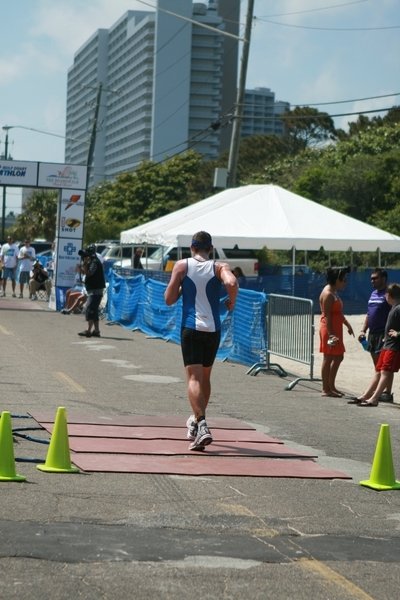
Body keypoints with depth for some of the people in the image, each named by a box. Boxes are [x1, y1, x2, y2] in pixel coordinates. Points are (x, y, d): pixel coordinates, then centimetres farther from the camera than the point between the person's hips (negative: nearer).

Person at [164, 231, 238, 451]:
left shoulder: (182, 266, 2)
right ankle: (197, 421, 34)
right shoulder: (219, 267, 3)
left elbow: (169, 299, 1)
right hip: (213, 329, 2)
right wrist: (232, 301, -1)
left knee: (194, 378, -9)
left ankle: (201, 426, -28)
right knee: (205, 377, 20)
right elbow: (232, 283, -20)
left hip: (190, 328, -2)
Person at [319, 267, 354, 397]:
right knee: (328, 358, -4)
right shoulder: (328, 294, -16)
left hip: (336, 330, 11)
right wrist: (330, 333, -24)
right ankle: (326, 389, 2)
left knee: (338, 357, 15)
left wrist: (347, 324, 25)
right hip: (330, 329, -11)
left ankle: (331, 386, 22)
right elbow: (327, 315, -21)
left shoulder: (333, 292, 15)